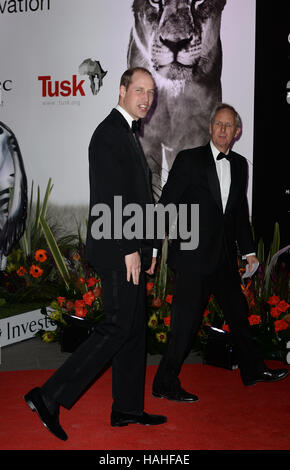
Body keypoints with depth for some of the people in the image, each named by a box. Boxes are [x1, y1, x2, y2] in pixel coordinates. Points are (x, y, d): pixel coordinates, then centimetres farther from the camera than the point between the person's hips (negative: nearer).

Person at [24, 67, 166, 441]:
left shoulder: (127, 134, 20)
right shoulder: (110, 132, -11)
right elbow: (110, 196, -19)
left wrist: (145, 247, 17)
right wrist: (129, 249, -20)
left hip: (130, 250, 10)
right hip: (118, 251, -10)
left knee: (133, 328, 12)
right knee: (118, 327, -9)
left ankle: (127, 409, 22)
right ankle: (49, 397, -3)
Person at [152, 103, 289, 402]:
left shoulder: (239, 164, 12)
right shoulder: (189, 159, -6)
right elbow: (167, 204, -8)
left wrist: (248, 250, 15)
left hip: (224, 255, 6)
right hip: (193, 255, -6)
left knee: (238, 312, 18)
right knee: (187, 319, -4)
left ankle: (253, 370, 37)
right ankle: (165, 384, 9)